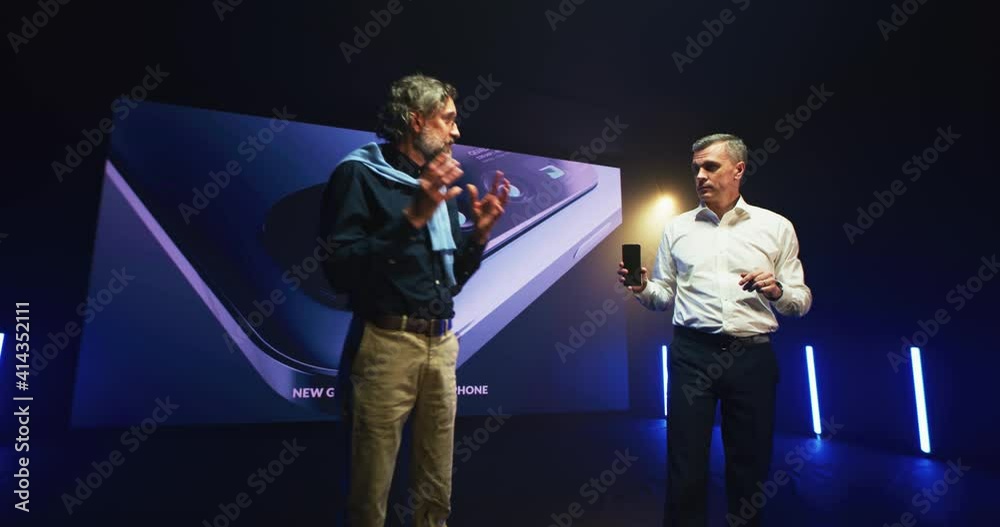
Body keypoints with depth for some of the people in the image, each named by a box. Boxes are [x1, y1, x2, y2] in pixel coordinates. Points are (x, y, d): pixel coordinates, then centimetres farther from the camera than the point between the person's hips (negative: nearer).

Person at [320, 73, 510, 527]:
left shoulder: (440, 184, 16)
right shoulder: (360, 174, -5)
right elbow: (339, 271, -16)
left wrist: (480, 232, 5)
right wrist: (412, 218, -20)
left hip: (441, 344, 7)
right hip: (386, 344, -6)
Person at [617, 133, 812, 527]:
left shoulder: (776, 227, 6)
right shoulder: (677, 228, 9)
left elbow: (802, 301, 6)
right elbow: (665, 296, 9)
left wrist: (777, 290, -14)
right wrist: (643, 289, -12)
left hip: (753, 357, 0)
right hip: (691, 354, 0)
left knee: (751, 462, 11)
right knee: (686, 462, 3)